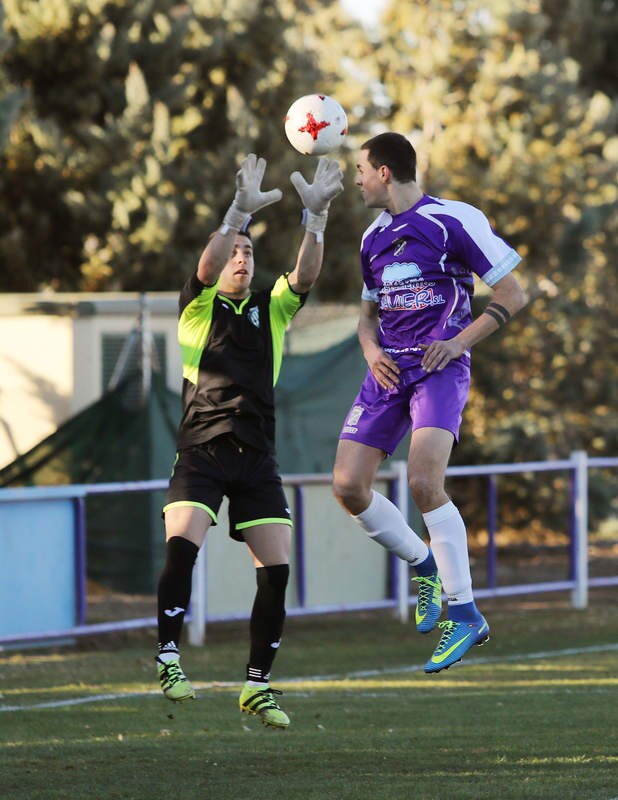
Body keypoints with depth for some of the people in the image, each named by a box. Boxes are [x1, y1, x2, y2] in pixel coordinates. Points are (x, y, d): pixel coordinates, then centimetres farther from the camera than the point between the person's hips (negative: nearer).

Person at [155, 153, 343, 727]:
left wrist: (315, 214, -16)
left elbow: (305, 275, -3)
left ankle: (257, 685, 6)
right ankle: (168, 659, -13)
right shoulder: (197, 307, 6)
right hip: (201, 453, -3)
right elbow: (207, 266, -14)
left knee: (276, 571, -5)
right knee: (182, 546, -24)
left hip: (257, 459, 3)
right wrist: (241, 210, -25)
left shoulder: (272, 309, 15)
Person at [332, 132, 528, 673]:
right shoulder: (374, 237, 16)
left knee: (424, 481, -24)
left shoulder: (454, 221, -6)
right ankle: (425, 566, 19)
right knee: (348, 486, -4)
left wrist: (459, 342, -14)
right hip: (388, 371, 7)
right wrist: (371, 350, 5)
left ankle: (466, 615, -14)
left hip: (440, 369, -7)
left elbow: (513, 295, -4)